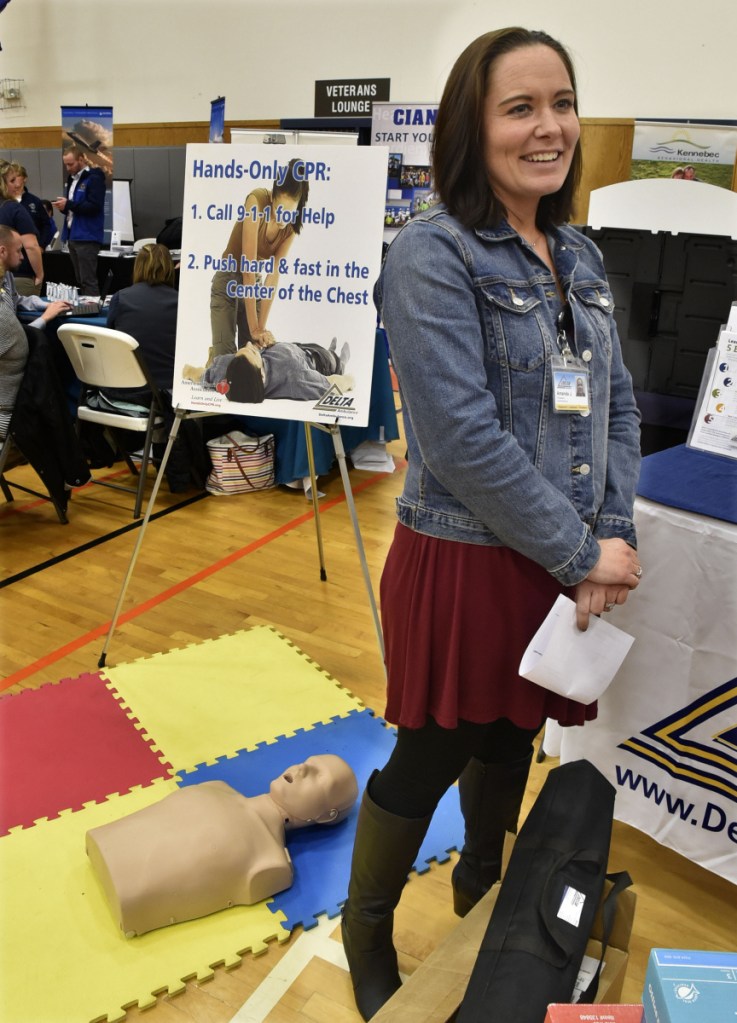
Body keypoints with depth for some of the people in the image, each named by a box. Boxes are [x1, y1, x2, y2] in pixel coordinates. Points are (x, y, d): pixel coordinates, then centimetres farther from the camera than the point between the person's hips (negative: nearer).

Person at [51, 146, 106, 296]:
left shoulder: (94, 178, -8)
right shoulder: (72, 179, 18)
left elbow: (94, 206, -19)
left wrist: (68, 204, -19)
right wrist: (63, 207, 2)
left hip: (87, 237, -9)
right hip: (72, 235, 9)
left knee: (88, 280, -10)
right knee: (80, 280, 11)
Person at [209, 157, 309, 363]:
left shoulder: (292, 224, -13)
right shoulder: (257, 201, -28)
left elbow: (274, 273, -15)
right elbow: (248, 266, -32)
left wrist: (261, 327, -22)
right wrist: (254, 328, -33)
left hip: (256, 283, 5)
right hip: (228, 280, -5)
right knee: (224, 357, -14)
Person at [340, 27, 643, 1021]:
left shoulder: (579, 257, 9)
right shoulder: (432, 253, -14)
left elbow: (619, 405, 9)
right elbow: (465, 435, -21)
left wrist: (612, 537, -4)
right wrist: (581, 555, -15)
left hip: (560, 562, 7)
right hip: (463, 561, -6)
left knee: (512, 737, 22)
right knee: (432, 756, 9)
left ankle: (481, 885, 50)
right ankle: (366, 926, 37)